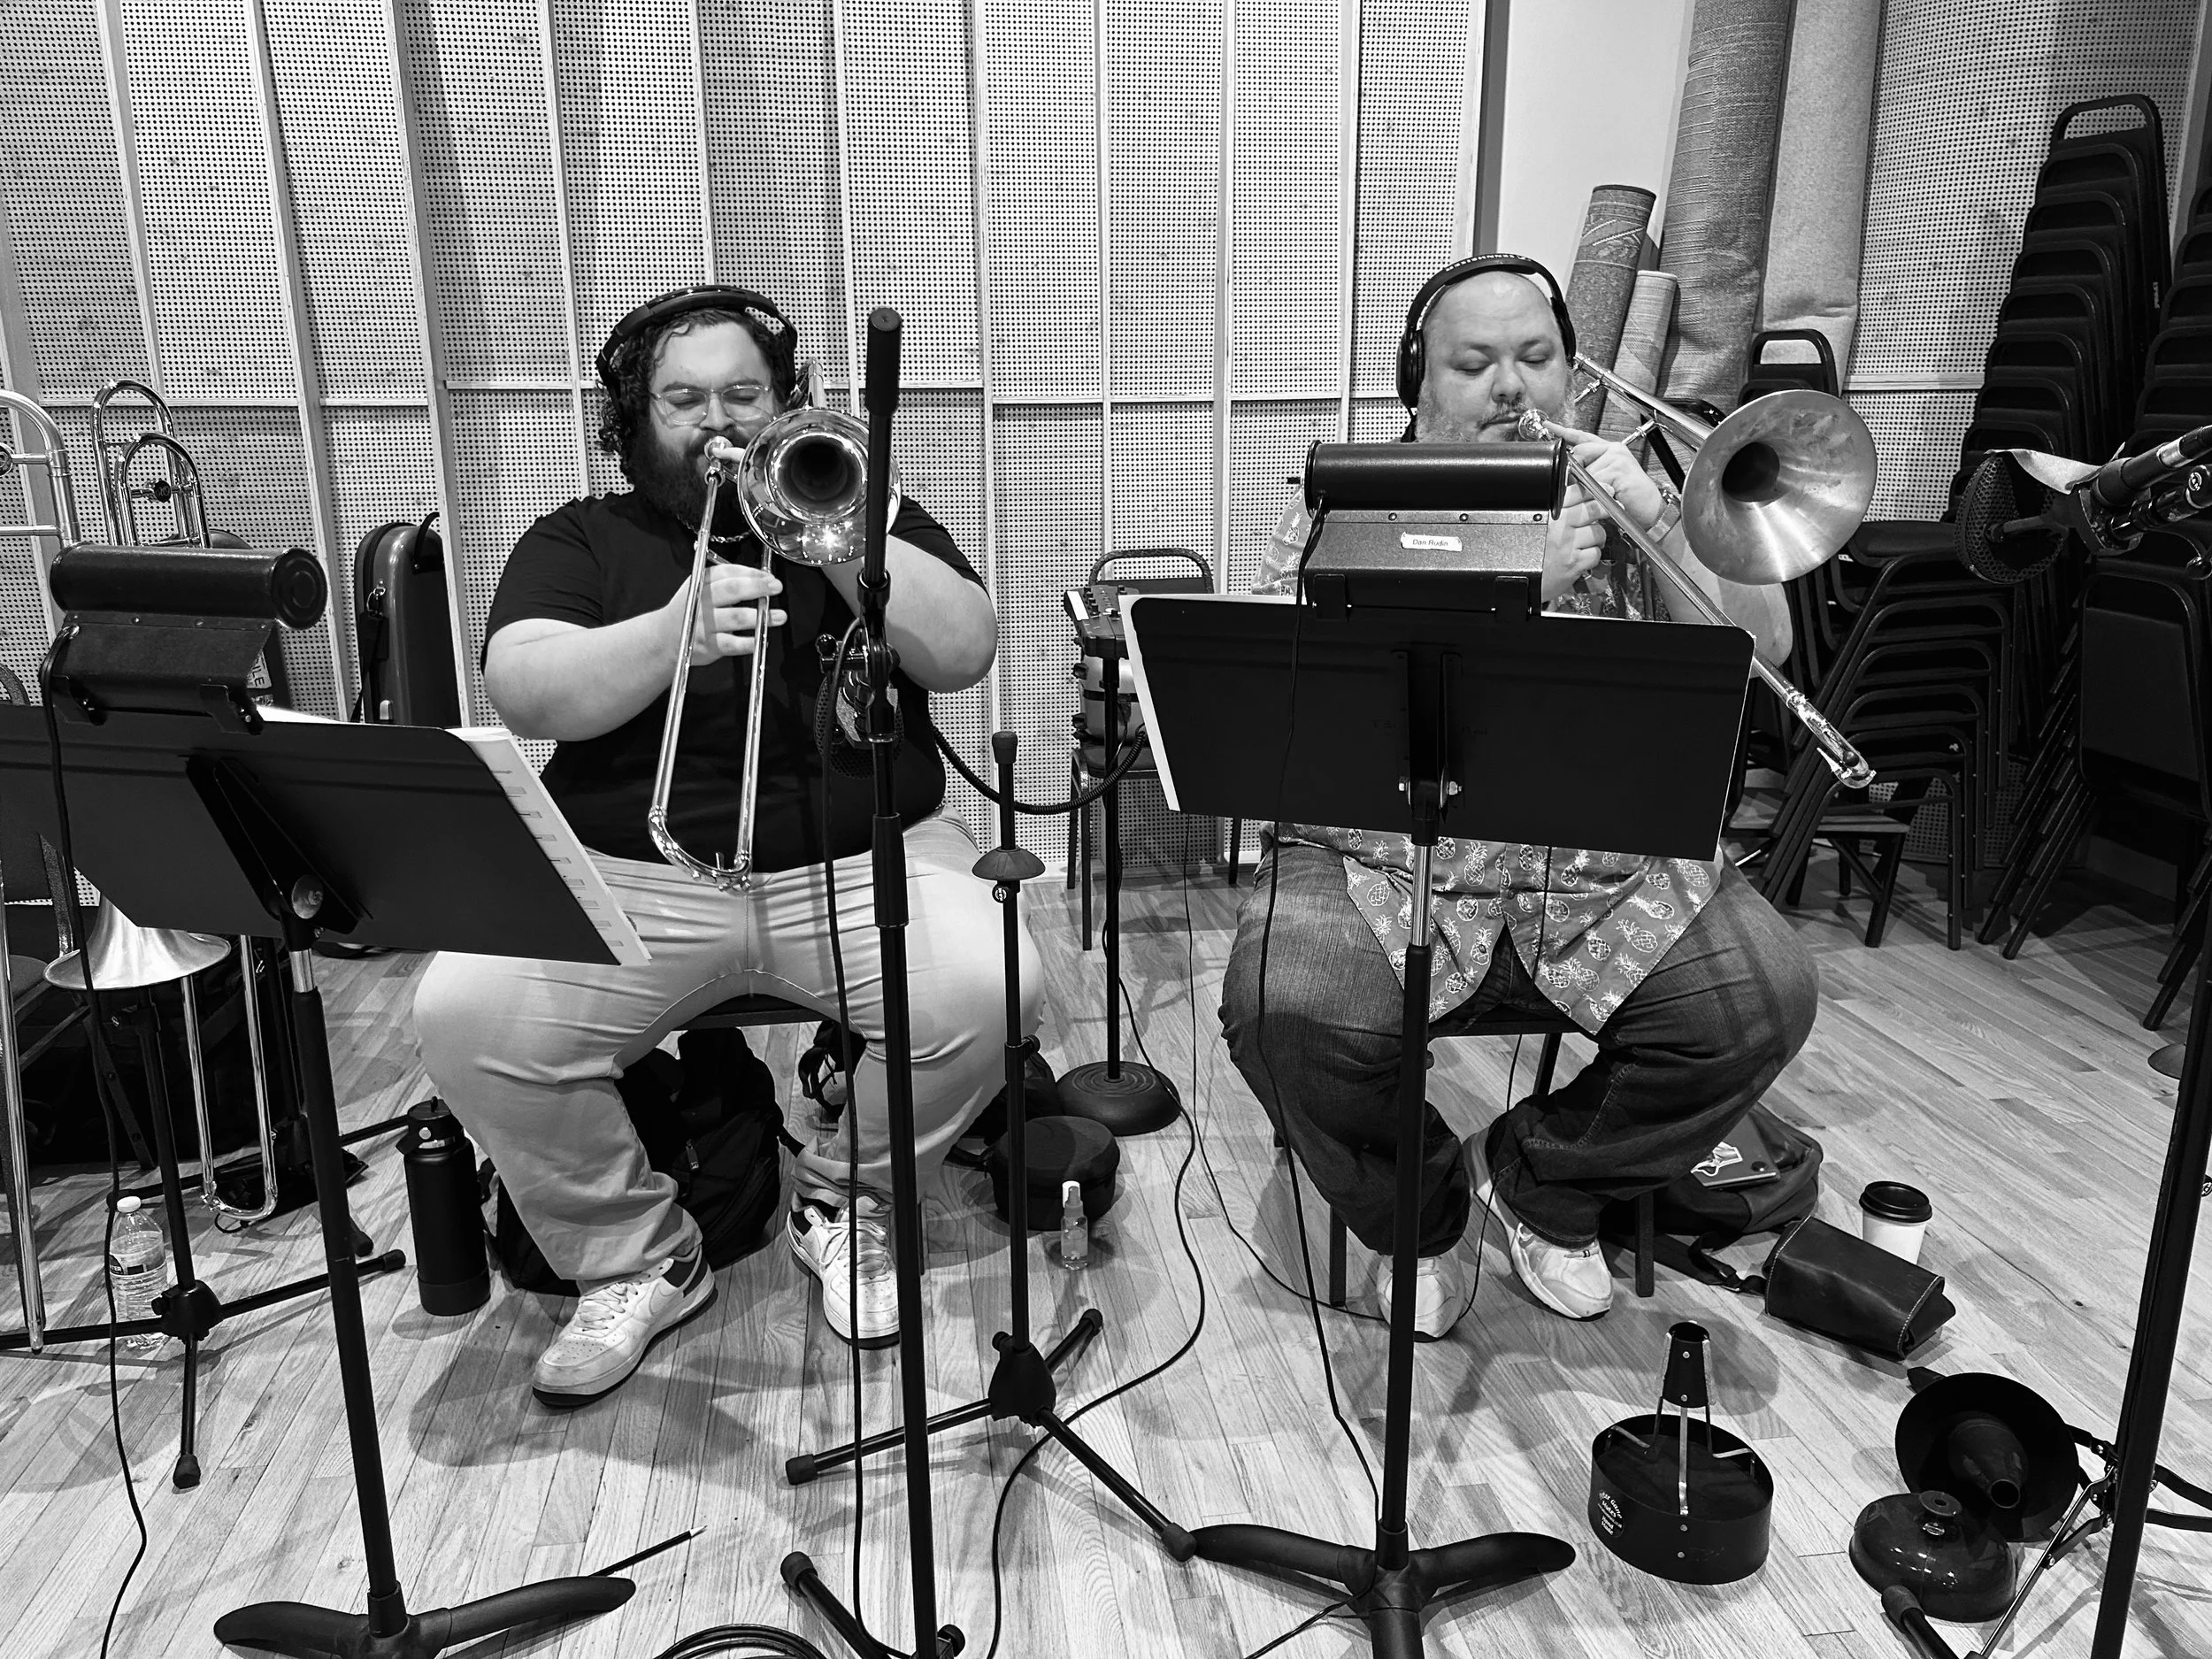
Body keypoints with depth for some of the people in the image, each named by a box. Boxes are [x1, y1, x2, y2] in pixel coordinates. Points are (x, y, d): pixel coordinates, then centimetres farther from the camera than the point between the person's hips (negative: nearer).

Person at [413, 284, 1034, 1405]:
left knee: (985, 990, -28)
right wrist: (673, 631, -24)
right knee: (462, 1018, -23)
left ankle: (846, 1197, 4)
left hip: (861, 861, 0)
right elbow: (522, 693, -7)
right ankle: (633, 1260, 2)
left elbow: (965, 653, -3)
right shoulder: (581, 539, 12)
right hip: (631, 878, 1)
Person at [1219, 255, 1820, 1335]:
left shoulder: (1617, 498, 14)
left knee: (1764, 1000, -18)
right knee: (1283, 1008, -29)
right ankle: (1414, 1211, 6)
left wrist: (1660, 519, -10)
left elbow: (1762, 648, 5)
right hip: (1385, 869, -2)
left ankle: (1538, 1178, 10)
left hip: (1614, 875, 3)